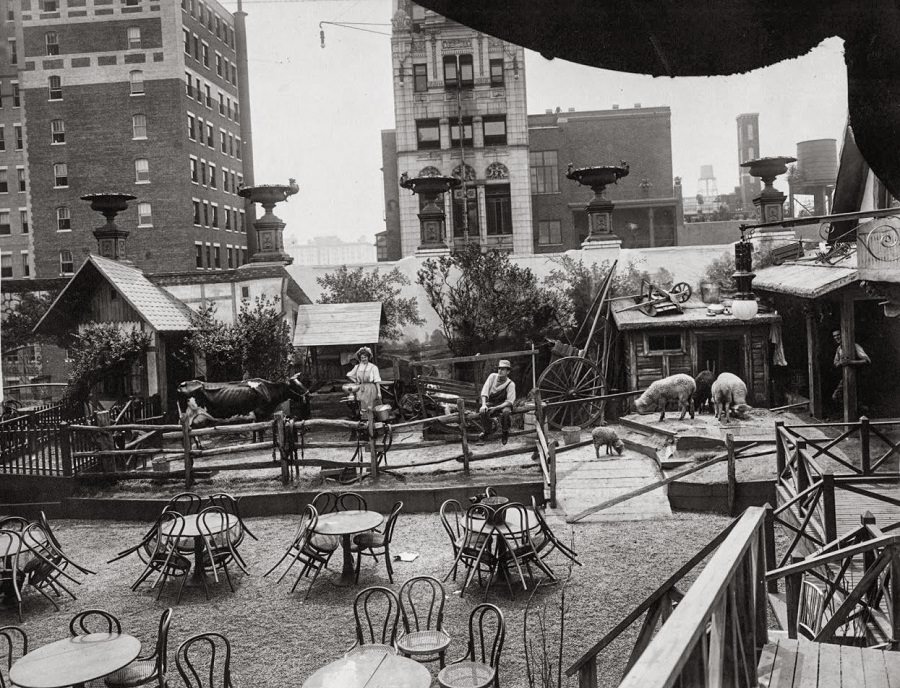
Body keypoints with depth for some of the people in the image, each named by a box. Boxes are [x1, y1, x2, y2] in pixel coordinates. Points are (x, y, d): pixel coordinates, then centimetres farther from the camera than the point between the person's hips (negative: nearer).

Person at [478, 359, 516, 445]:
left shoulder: (510, 384, -12)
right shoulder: (493, 376, -4)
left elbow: (509, 401, -17)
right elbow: (484, 390, -10)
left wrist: (495, 408, -28)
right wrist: (483, 405, -25)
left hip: (503, 405, -2)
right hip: (490, 403, 2)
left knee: (506, 412, -37)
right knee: (483, 412, -30)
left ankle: (504, 433, -8)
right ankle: (487, 431, -1)